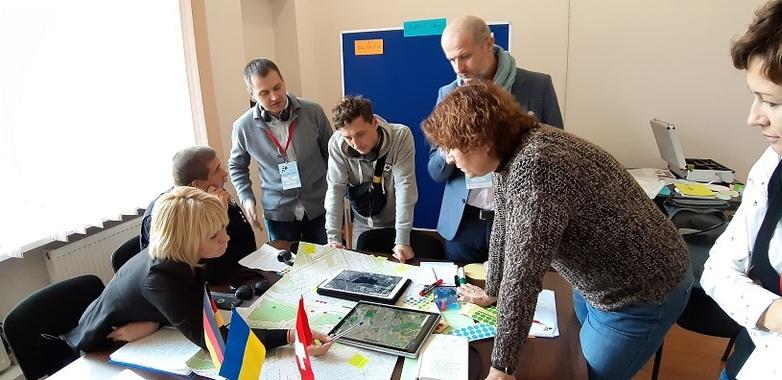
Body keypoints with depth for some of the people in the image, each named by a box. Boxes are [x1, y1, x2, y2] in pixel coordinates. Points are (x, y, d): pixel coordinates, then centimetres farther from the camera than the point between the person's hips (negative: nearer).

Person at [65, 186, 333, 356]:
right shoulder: (160, 278, -38)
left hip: (132, 338, 6)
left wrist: (153, 324, -29)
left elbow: (201, 305, -11)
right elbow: (212, 338, -44)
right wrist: (289, 336, -52)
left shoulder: (181, 255, -17)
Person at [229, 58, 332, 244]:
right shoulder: (243, 127, -9)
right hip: (278, 213, 0)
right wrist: (247, 199, -3)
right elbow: (237, 167, 9)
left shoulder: (313, 112, -11)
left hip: (319, 207, 0)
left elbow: (331, 154, 2)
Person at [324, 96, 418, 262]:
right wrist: (334, 238, -22)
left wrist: (402, 241, -31)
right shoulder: (336, 144, -20)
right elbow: (336, 190, -19)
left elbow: (404, 186, -28)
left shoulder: (401, 136, -25)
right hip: (362, 224, 1)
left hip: (394, 222, -1)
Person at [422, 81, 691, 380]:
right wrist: (491, 292, 17)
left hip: (641, 294, -9)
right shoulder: (509, 153, -4)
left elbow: (522, 276, -35)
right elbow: (504, 227, 7)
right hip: (600, 278, 9)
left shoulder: (533, 170, -35)